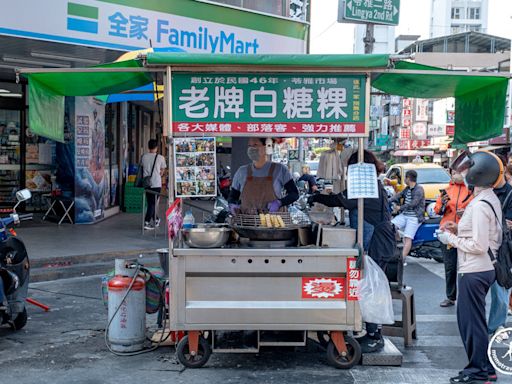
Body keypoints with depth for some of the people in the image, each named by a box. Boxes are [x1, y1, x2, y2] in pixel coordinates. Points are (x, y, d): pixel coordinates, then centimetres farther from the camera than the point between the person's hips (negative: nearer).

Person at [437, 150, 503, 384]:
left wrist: (450, 239, -12)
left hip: (474, 272, -10)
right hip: (484, 269, 10)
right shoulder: (491, 199, 11)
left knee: (471, 320, 1)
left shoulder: (479, 205, -21)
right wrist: (459, 229, 10)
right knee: (468, 318, 19)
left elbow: (478, 245, -23)